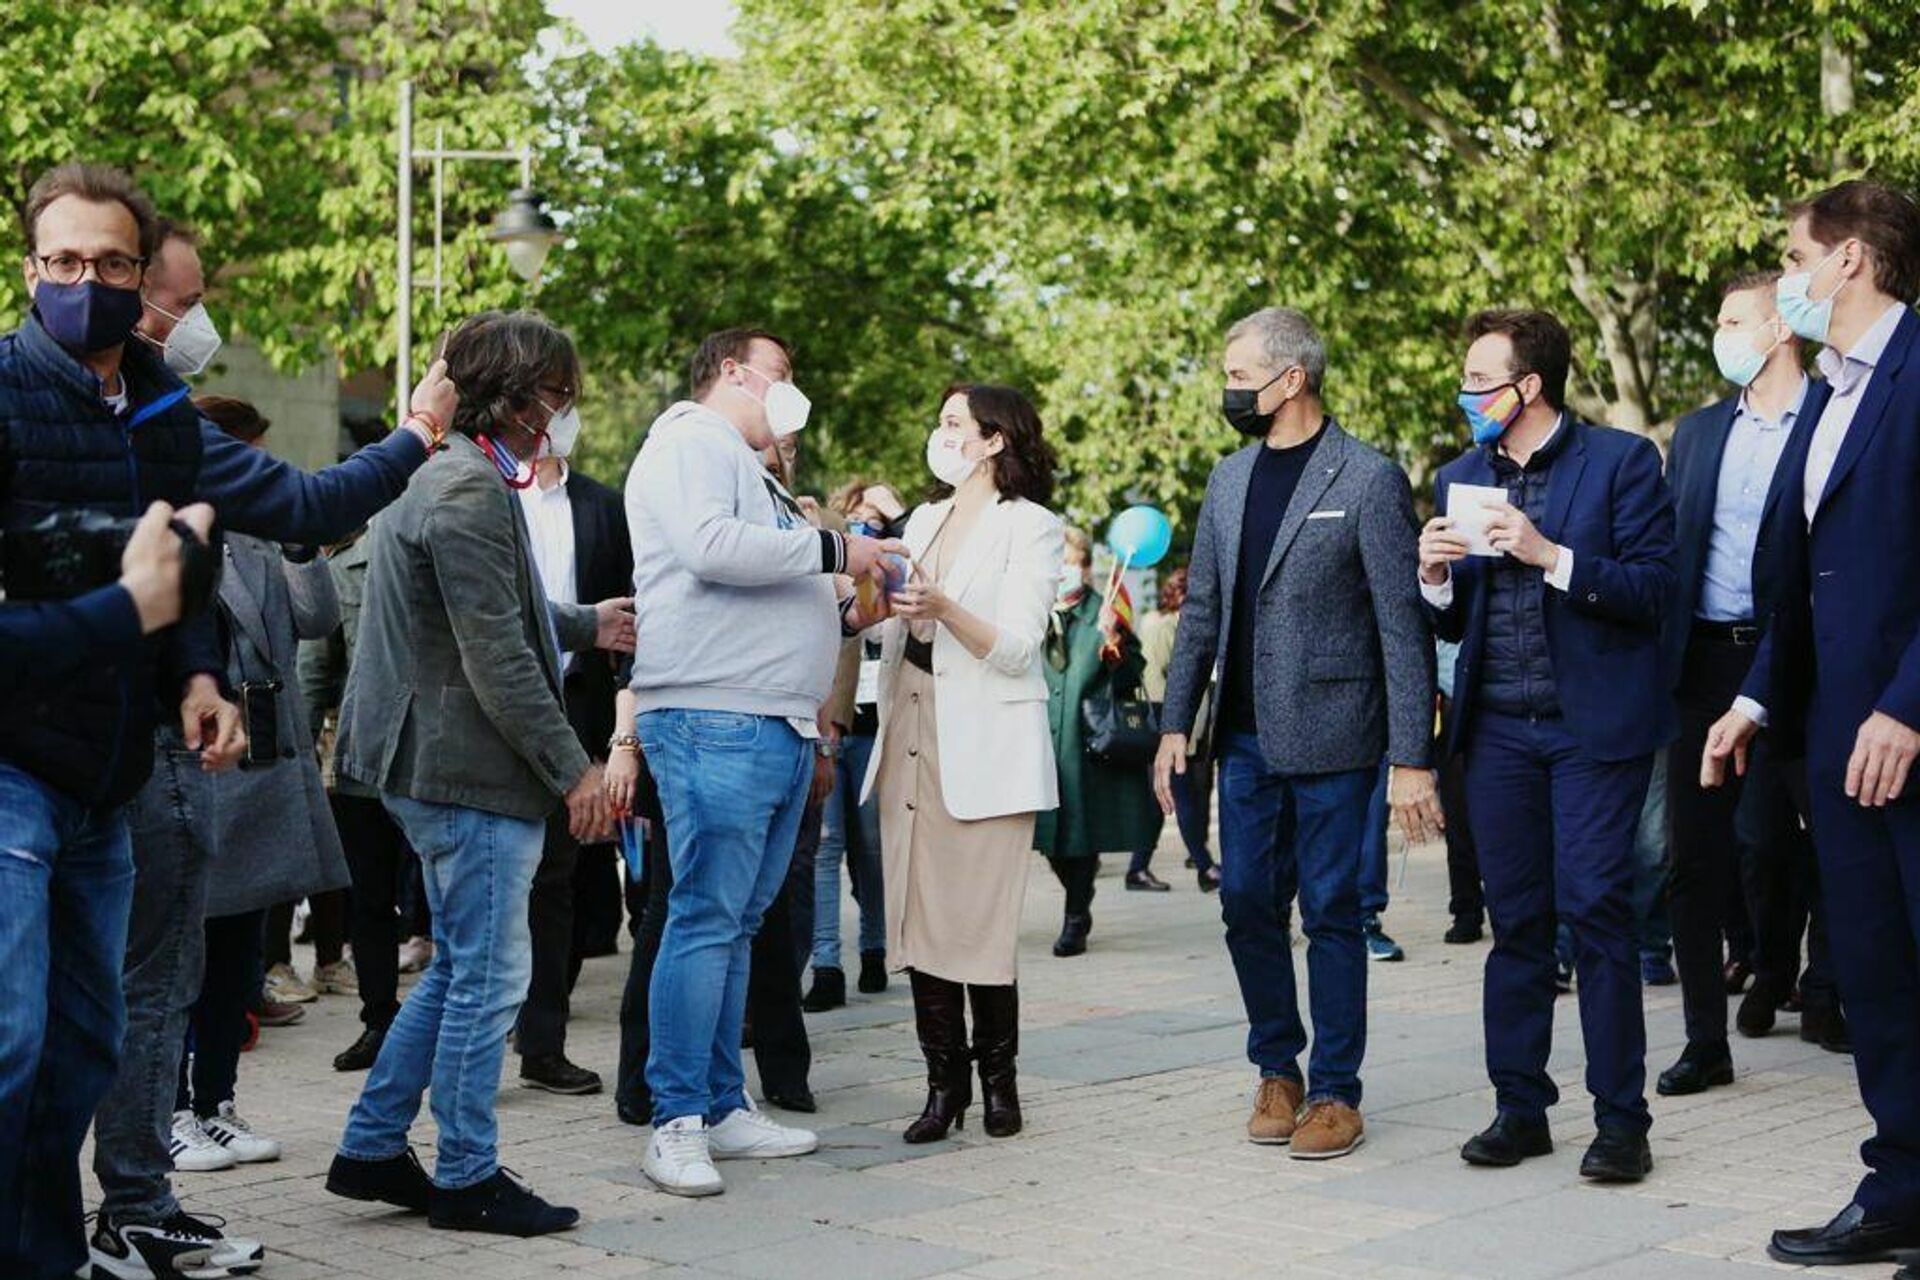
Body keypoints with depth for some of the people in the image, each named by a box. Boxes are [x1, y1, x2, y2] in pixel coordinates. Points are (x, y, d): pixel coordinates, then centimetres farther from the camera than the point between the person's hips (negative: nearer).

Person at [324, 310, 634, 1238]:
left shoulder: (449, 477, 15)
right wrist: (573, 769, -16)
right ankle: (466, 1178, 10)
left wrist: (584, 625, 31)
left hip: (440, 767, 11)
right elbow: (496, 661, -21)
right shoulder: (470, 493, -18)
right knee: (488, 977, 0)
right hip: (474, 774, -11)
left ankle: (372, 1149, 24)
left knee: (460, 970, 18)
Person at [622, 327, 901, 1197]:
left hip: (779, 728, 10)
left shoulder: (749, 470, 28)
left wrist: (850, 606, 17)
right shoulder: (690, 442, -3)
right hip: (714, 722, -10)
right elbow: (709, 546, -20)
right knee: (705, 919, -10)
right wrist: (832, 550, -12)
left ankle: (723, 1107, 16)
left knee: (735, 922, 11)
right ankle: (676, 1123, -8)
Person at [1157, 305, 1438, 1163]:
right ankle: (1277, 1070, 24)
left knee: (1331, 913, 1)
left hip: (1330, 736, -5)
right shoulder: (1229, 479, 11)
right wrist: (1175, 723, 10)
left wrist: (1411, 759, -14)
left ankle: (1335, 1091, 12)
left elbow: (1403, 627, -10)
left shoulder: (1367, 479, -8)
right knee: (1247, 905, 7)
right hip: (1246, 736, 6)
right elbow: (1202, 611, 17)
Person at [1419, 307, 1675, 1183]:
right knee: (1515, 920, 7)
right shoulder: (1459, 480, 14)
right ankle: (1519, 1108, 15)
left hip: (1594, 725, -5)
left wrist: (1552, 557, -19)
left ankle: (1621, 1119, 1)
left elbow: (1654, 588, -9)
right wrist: (1437, 578, -6)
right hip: (1498, 731, 5)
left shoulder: (1621, 461, -2)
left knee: (1595, 910, -8)